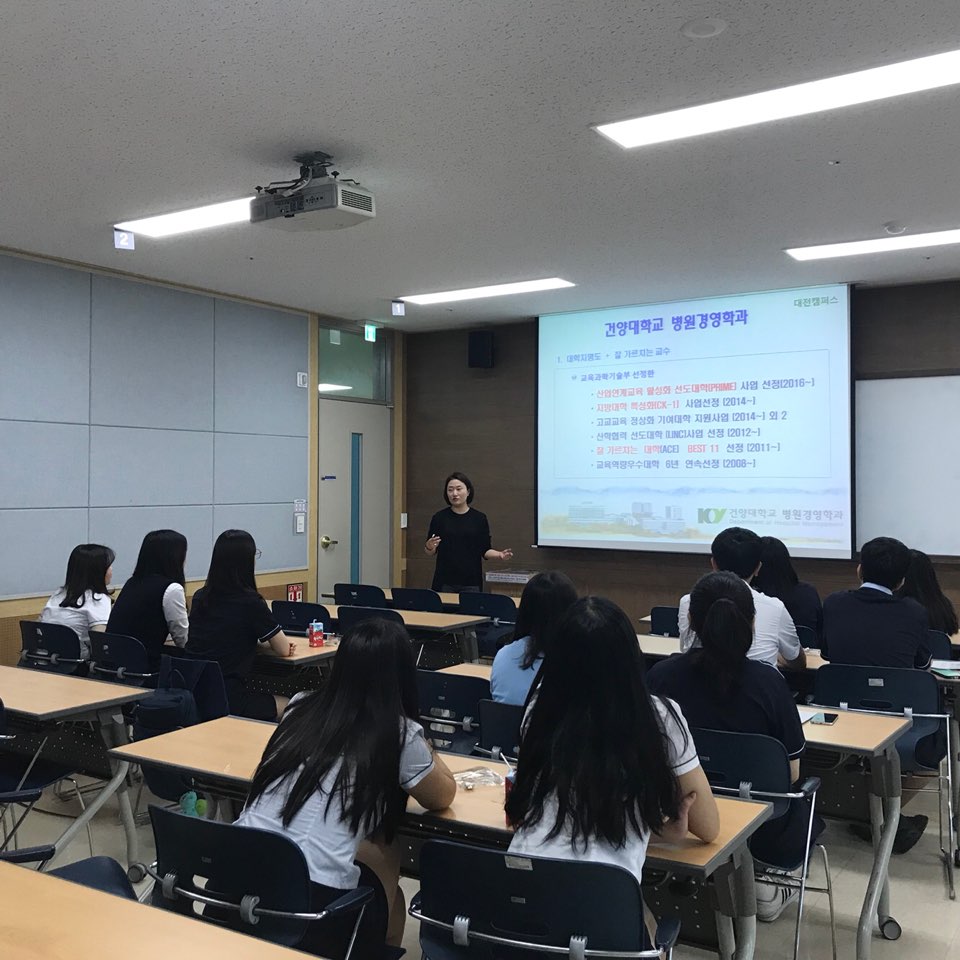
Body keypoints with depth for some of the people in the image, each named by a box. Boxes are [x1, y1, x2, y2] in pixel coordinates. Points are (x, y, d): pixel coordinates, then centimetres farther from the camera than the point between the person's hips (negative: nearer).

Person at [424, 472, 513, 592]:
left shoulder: (479, 518, 2)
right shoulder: (439, 517, 2)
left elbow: (485, 550, 4)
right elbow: (430, 553, 5)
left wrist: (499, 555, -14)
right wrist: (429, 546, -17)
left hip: (471, 583, 0)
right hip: (444, 582, 0)